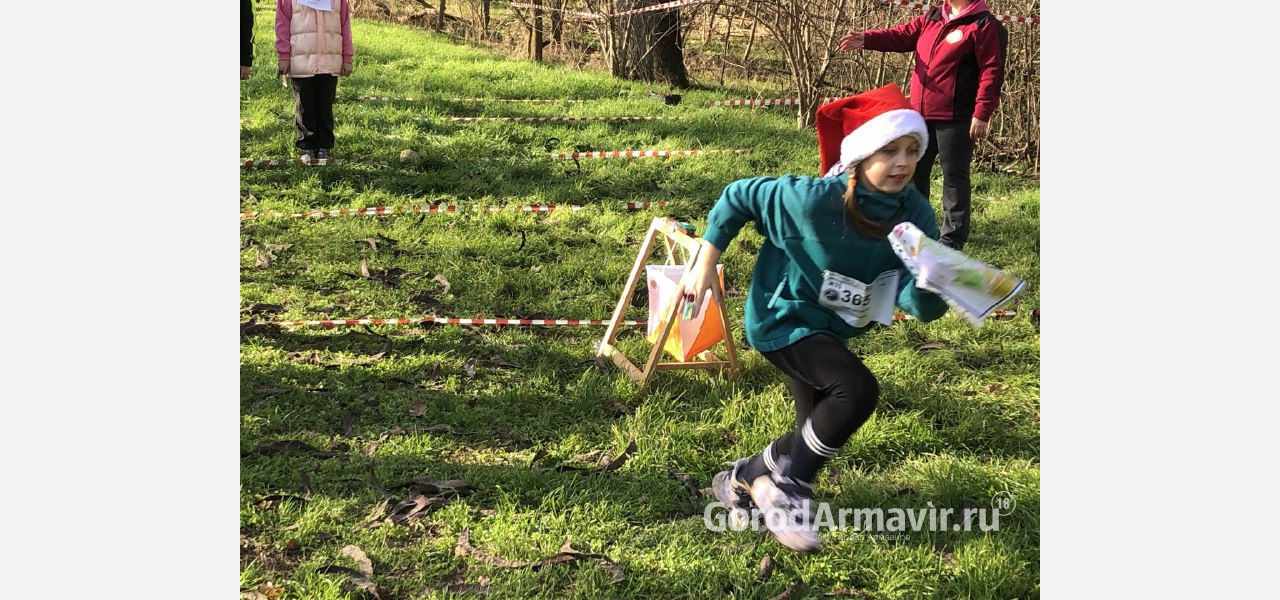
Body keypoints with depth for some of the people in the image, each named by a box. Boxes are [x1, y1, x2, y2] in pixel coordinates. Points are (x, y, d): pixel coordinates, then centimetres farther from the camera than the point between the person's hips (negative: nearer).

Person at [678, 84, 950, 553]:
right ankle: (788, 486, -8)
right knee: (858, 390, -28)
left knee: (820, 437, 14)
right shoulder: (816, 200, -28)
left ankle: (747, 480, 39)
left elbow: (924, 308, -18)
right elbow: (738, 197, -15)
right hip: (783, 317, -7)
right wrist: (704, 266, -12)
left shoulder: (915, 215, -15)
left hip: (831, 327, 7)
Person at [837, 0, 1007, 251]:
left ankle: (952, 238, 7)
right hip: (921, 115, 7)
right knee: (914, 170, 15)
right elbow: (902, 35, 8)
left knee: (954, 176, -1)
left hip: (956, 119, -7)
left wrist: (982, 115, -17)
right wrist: (865, 39, -9)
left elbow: (991, 72, -12)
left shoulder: (984, 25, -9)